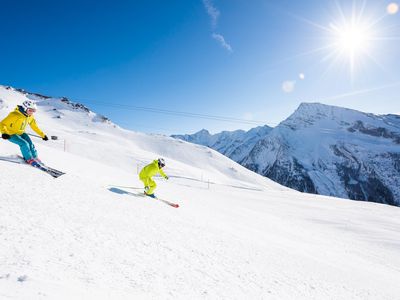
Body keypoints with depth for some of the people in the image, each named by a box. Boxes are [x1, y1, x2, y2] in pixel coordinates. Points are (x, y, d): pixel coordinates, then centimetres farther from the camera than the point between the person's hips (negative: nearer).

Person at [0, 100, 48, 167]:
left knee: (30, 143, -12)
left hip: (21, 133, 6)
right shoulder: (15, 115, -27)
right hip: (11, 134, -6)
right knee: (24, 144, -25)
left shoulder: (30, 117, -6)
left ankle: (35, 158, 7)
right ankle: (29, 159, -8)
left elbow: (35, 127, 8)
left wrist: (43, 135, 8)